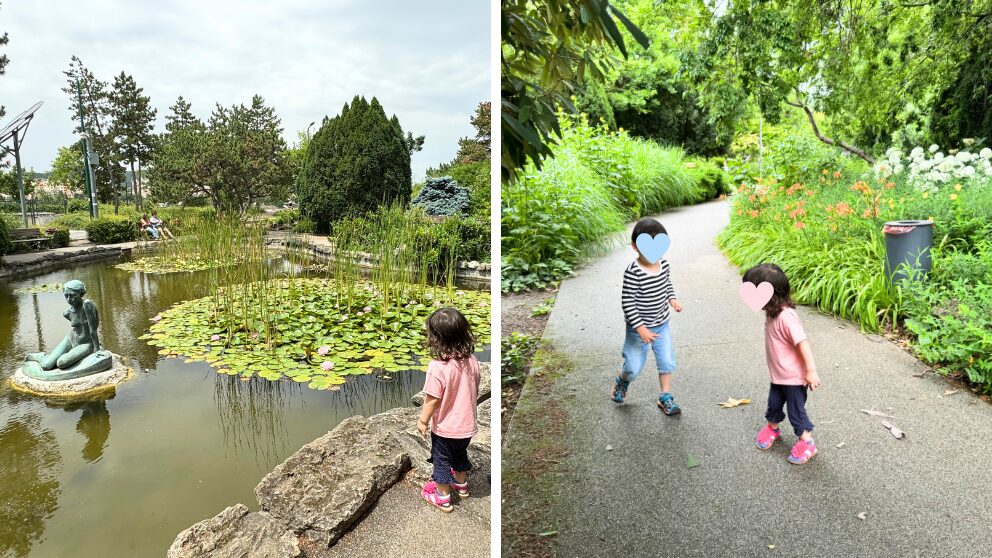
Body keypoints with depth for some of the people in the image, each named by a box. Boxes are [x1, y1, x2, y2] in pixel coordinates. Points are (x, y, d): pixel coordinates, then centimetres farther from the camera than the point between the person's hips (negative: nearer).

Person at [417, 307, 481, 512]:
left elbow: (432, 399, -23)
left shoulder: (438, 366, -29)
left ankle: (442, 497, 34)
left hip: (444, 427, -5)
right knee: (460, 454, 30)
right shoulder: (472, 361, -11)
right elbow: (475, 391, 2)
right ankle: (461, 484, 52)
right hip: (467, 425, 6)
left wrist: (423, 420, -7)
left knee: (442, 460, 18)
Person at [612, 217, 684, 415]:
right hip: (639, 329, -5)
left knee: (667, 361, 11)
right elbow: (627, 303, -24)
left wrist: (672, 299, -6)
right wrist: (640, 328, -25)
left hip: (662, 325, 5)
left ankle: (665, 397, 28)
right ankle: (622, 382, 41)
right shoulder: (633, 273, -27)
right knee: (634, 367, 8)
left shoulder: (664, 265, -7)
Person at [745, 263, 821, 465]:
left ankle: (806, 442, 28)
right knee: (773, 404, 23)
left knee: (796, 410, 9)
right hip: (778, 375, 8)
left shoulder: (786, 317, -32)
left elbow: (803, 343, -30)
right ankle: (772, 428, 46)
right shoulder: (772, 312, -4)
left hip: (794, 377, -8)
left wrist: (811, 371, -26)